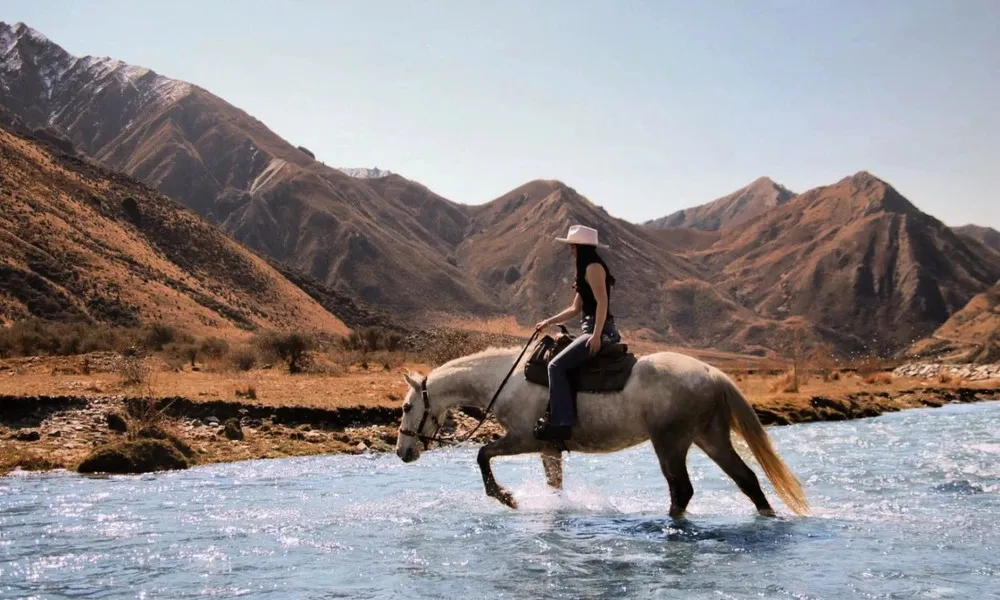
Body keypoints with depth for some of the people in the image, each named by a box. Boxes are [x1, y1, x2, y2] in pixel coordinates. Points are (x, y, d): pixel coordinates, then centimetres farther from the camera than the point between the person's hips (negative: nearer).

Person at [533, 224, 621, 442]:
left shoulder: (593, 267, -10)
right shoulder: (585, 270, 21)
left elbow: (602, 302, -20)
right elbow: (576, 308, 25)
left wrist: (596, 336, -26)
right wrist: (549, 322, 22)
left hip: (599, 331, -11)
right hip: (591, 330, 11)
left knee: (557, 365, -18)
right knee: (561, 364, 17)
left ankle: (560, 424, -22)